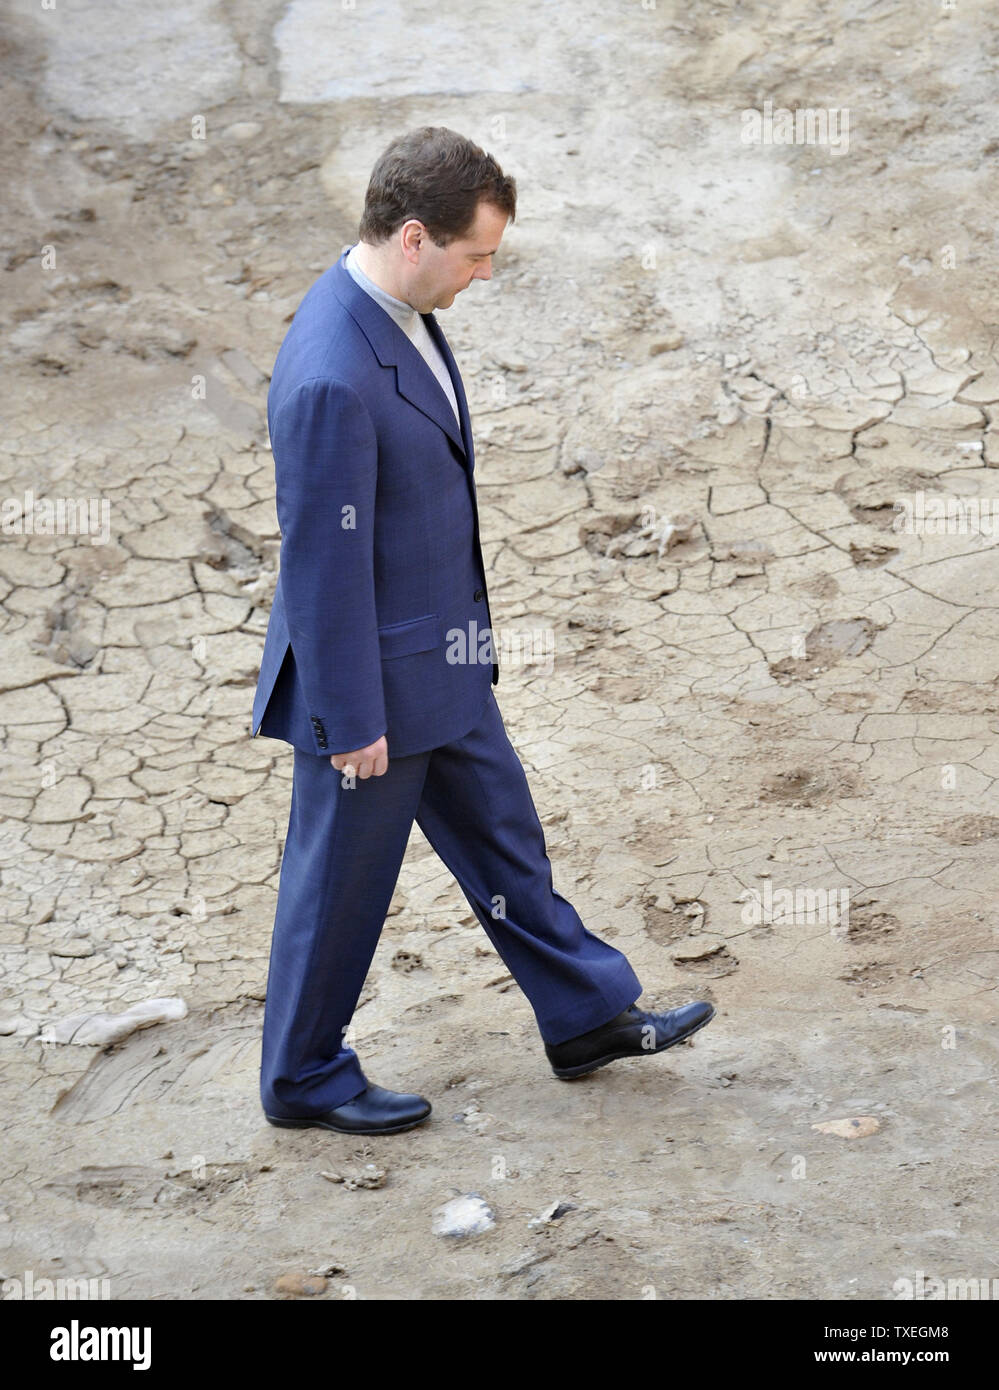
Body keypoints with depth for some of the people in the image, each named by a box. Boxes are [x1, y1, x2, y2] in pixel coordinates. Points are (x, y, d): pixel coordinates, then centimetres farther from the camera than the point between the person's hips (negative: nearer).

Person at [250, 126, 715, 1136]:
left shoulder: (400, 313, -1)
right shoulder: (333, 378, -32)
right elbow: (324, 562, -26)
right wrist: (352, 722, -18)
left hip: (444, 661, 9)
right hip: (375, 682, -9)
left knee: (503, 837, 22)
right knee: (342, 882, 10)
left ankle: (588, 1016, 38)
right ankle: (303, 1079, 29)